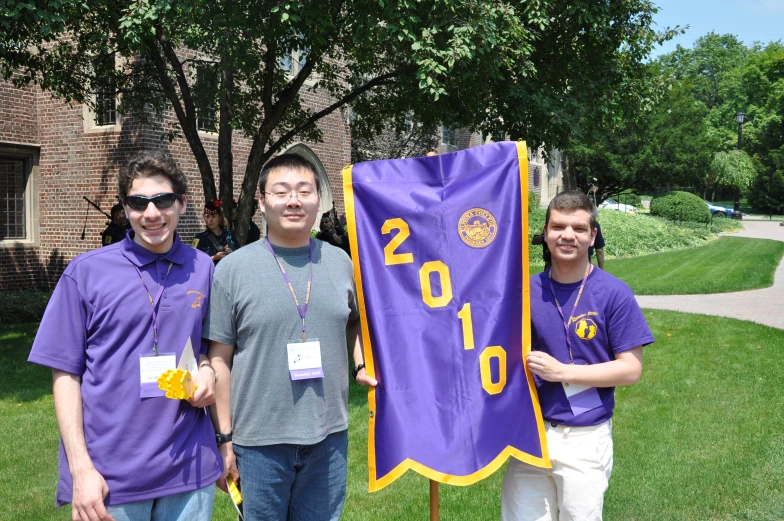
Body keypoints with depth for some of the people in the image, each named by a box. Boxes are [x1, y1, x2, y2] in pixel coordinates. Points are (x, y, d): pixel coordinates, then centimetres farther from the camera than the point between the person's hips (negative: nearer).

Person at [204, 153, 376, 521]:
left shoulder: (340, 262, 4)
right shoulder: (233, 270, -6)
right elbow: (219, 360, -4)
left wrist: (362, 366, 3)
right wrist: (224, 438, -5)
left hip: (329, 436, 3)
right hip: (259, 440, -3)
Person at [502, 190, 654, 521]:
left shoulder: (614, 294, -7)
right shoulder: (526, 290, 1)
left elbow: (631, 369, -9)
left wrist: (562, 371, -15)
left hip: (586, 439, -2)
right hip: (530, 432, 3)